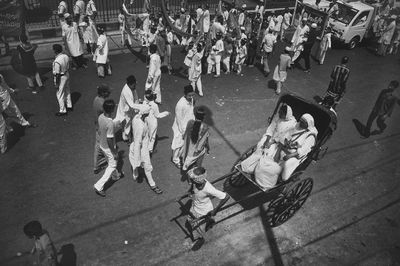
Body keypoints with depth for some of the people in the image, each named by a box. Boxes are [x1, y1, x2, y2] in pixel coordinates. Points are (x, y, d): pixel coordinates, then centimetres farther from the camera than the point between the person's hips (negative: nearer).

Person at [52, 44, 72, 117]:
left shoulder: (57, 61, -28)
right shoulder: (66, 56, -6)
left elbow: (57, 74, -23)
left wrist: (56, 83, -13)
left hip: (61, 78, -8)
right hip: (67, 75, 8)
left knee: (60, 94, 6)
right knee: (67, 91, 23)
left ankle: (62, 110, 17)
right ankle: (69, 106, 39)